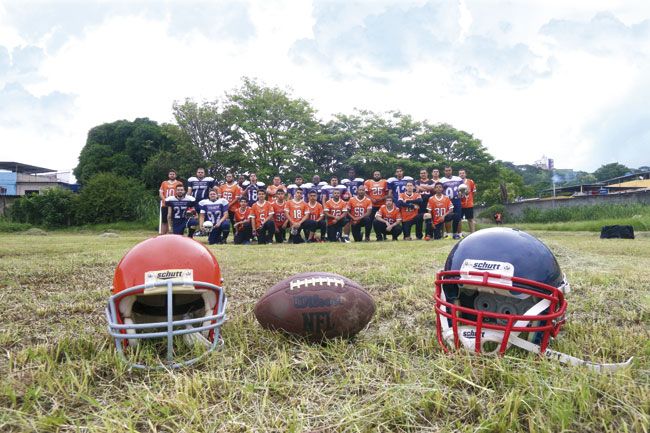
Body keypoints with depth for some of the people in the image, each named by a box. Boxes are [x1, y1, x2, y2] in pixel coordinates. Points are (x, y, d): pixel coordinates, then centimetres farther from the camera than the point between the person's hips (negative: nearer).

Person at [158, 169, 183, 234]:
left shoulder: (179, 183, 6)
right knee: (164, 221, 4)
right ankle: (163, 234, 10)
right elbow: (160, 193, 10)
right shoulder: (164, 183, 14)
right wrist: (164, 199, -8)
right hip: (165, 205, 2)